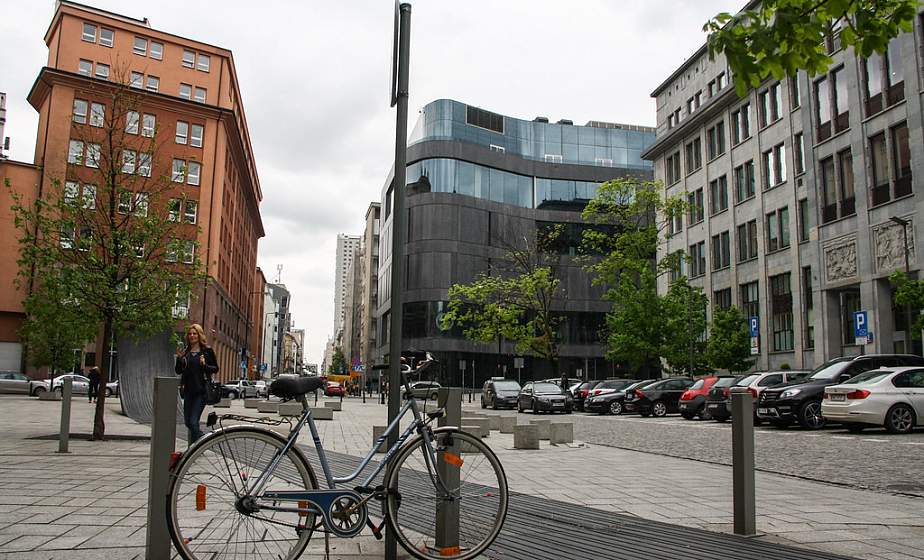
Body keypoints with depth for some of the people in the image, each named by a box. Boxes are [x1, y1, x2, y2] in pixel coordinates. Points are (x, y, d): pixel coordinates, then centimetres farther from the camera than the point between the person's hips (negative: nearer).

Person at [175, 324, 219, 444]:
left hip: (201, 390, -5)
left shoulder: (207, 351, -1)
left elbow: (215, 369, 2)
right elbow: (178, 371, 9)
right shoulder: (184, 351, 9)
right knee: (187, 422, 12)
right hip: (188, 390, 5)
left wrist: (205, 365, -15)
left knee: (193, 422, -11)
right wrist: (179, 358, -6)